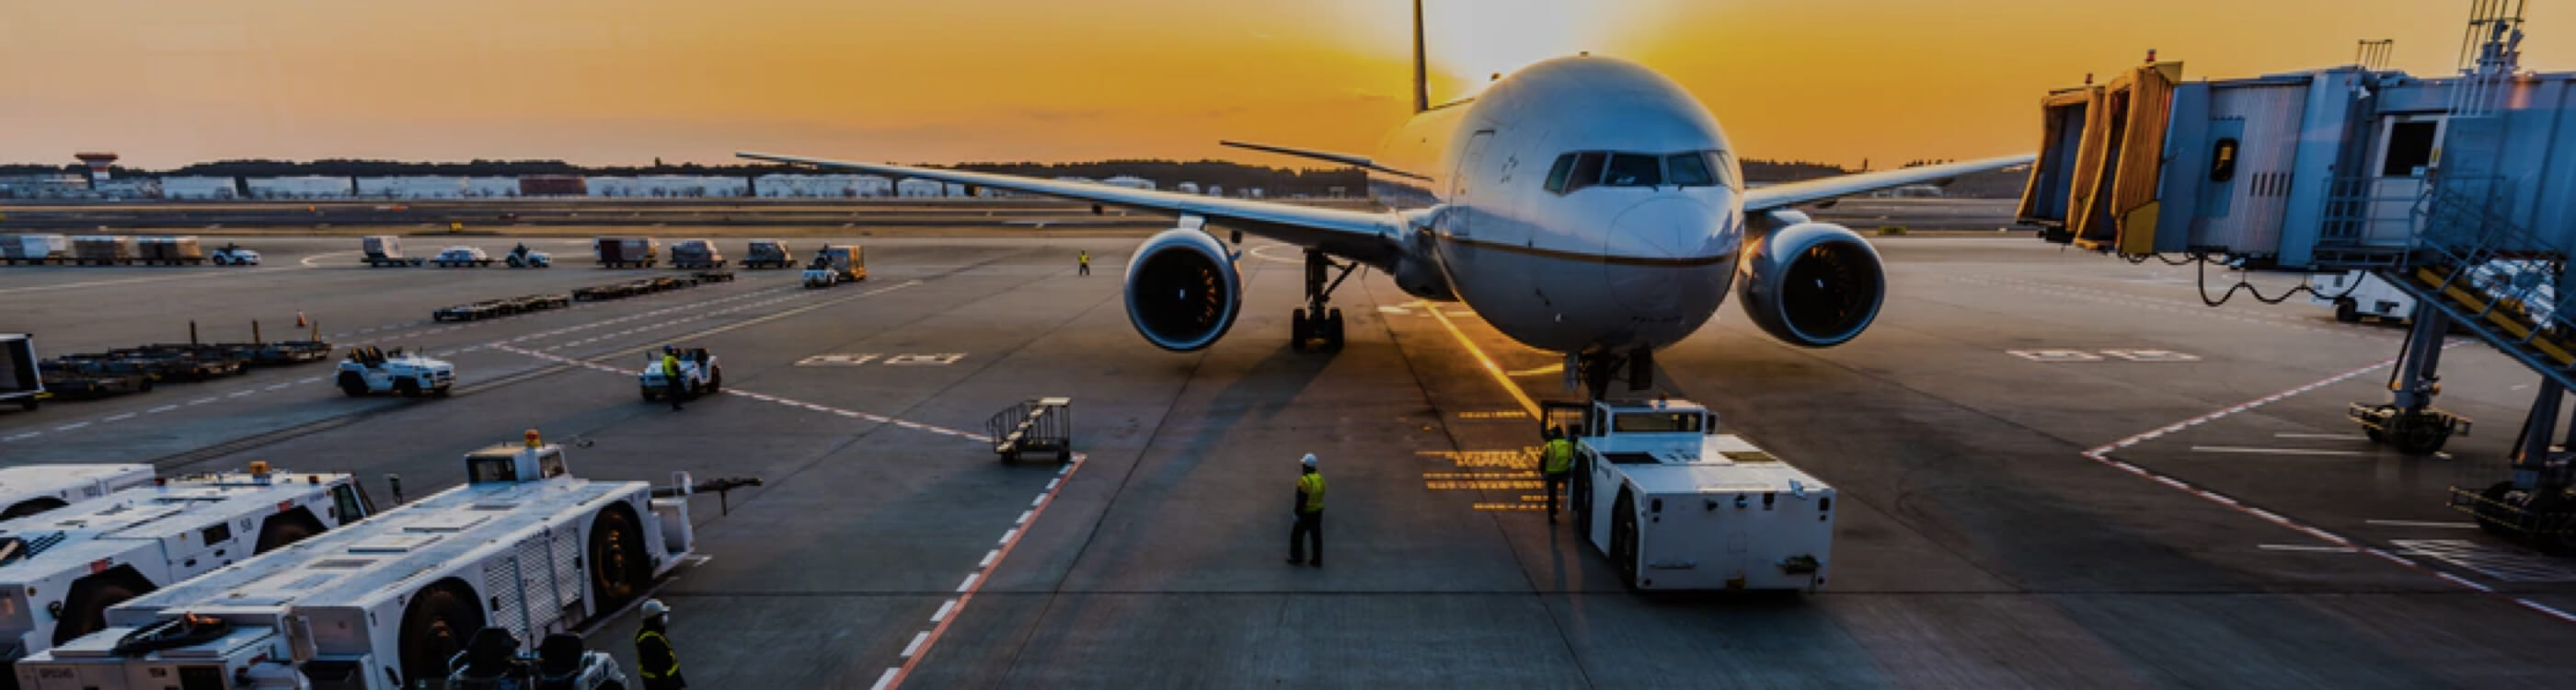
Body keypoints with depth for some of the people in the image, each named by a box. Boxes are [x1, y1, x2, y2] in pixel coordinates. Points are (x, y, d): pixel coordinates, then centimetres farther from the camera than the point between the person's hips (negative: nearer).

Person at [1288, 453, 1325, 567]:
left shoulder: (1304, 480, -24)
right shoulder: (1319, 478, 1)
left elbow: (1301, 499, -24)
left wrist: (1297, 513, -16)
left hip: (1306, 513, -7)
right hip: (1318, 511, 7)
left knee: (1297, 535, 10)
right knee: (1316, 536, 12)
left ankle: (1297, 558, 19)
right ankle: (1317, 560, 18)